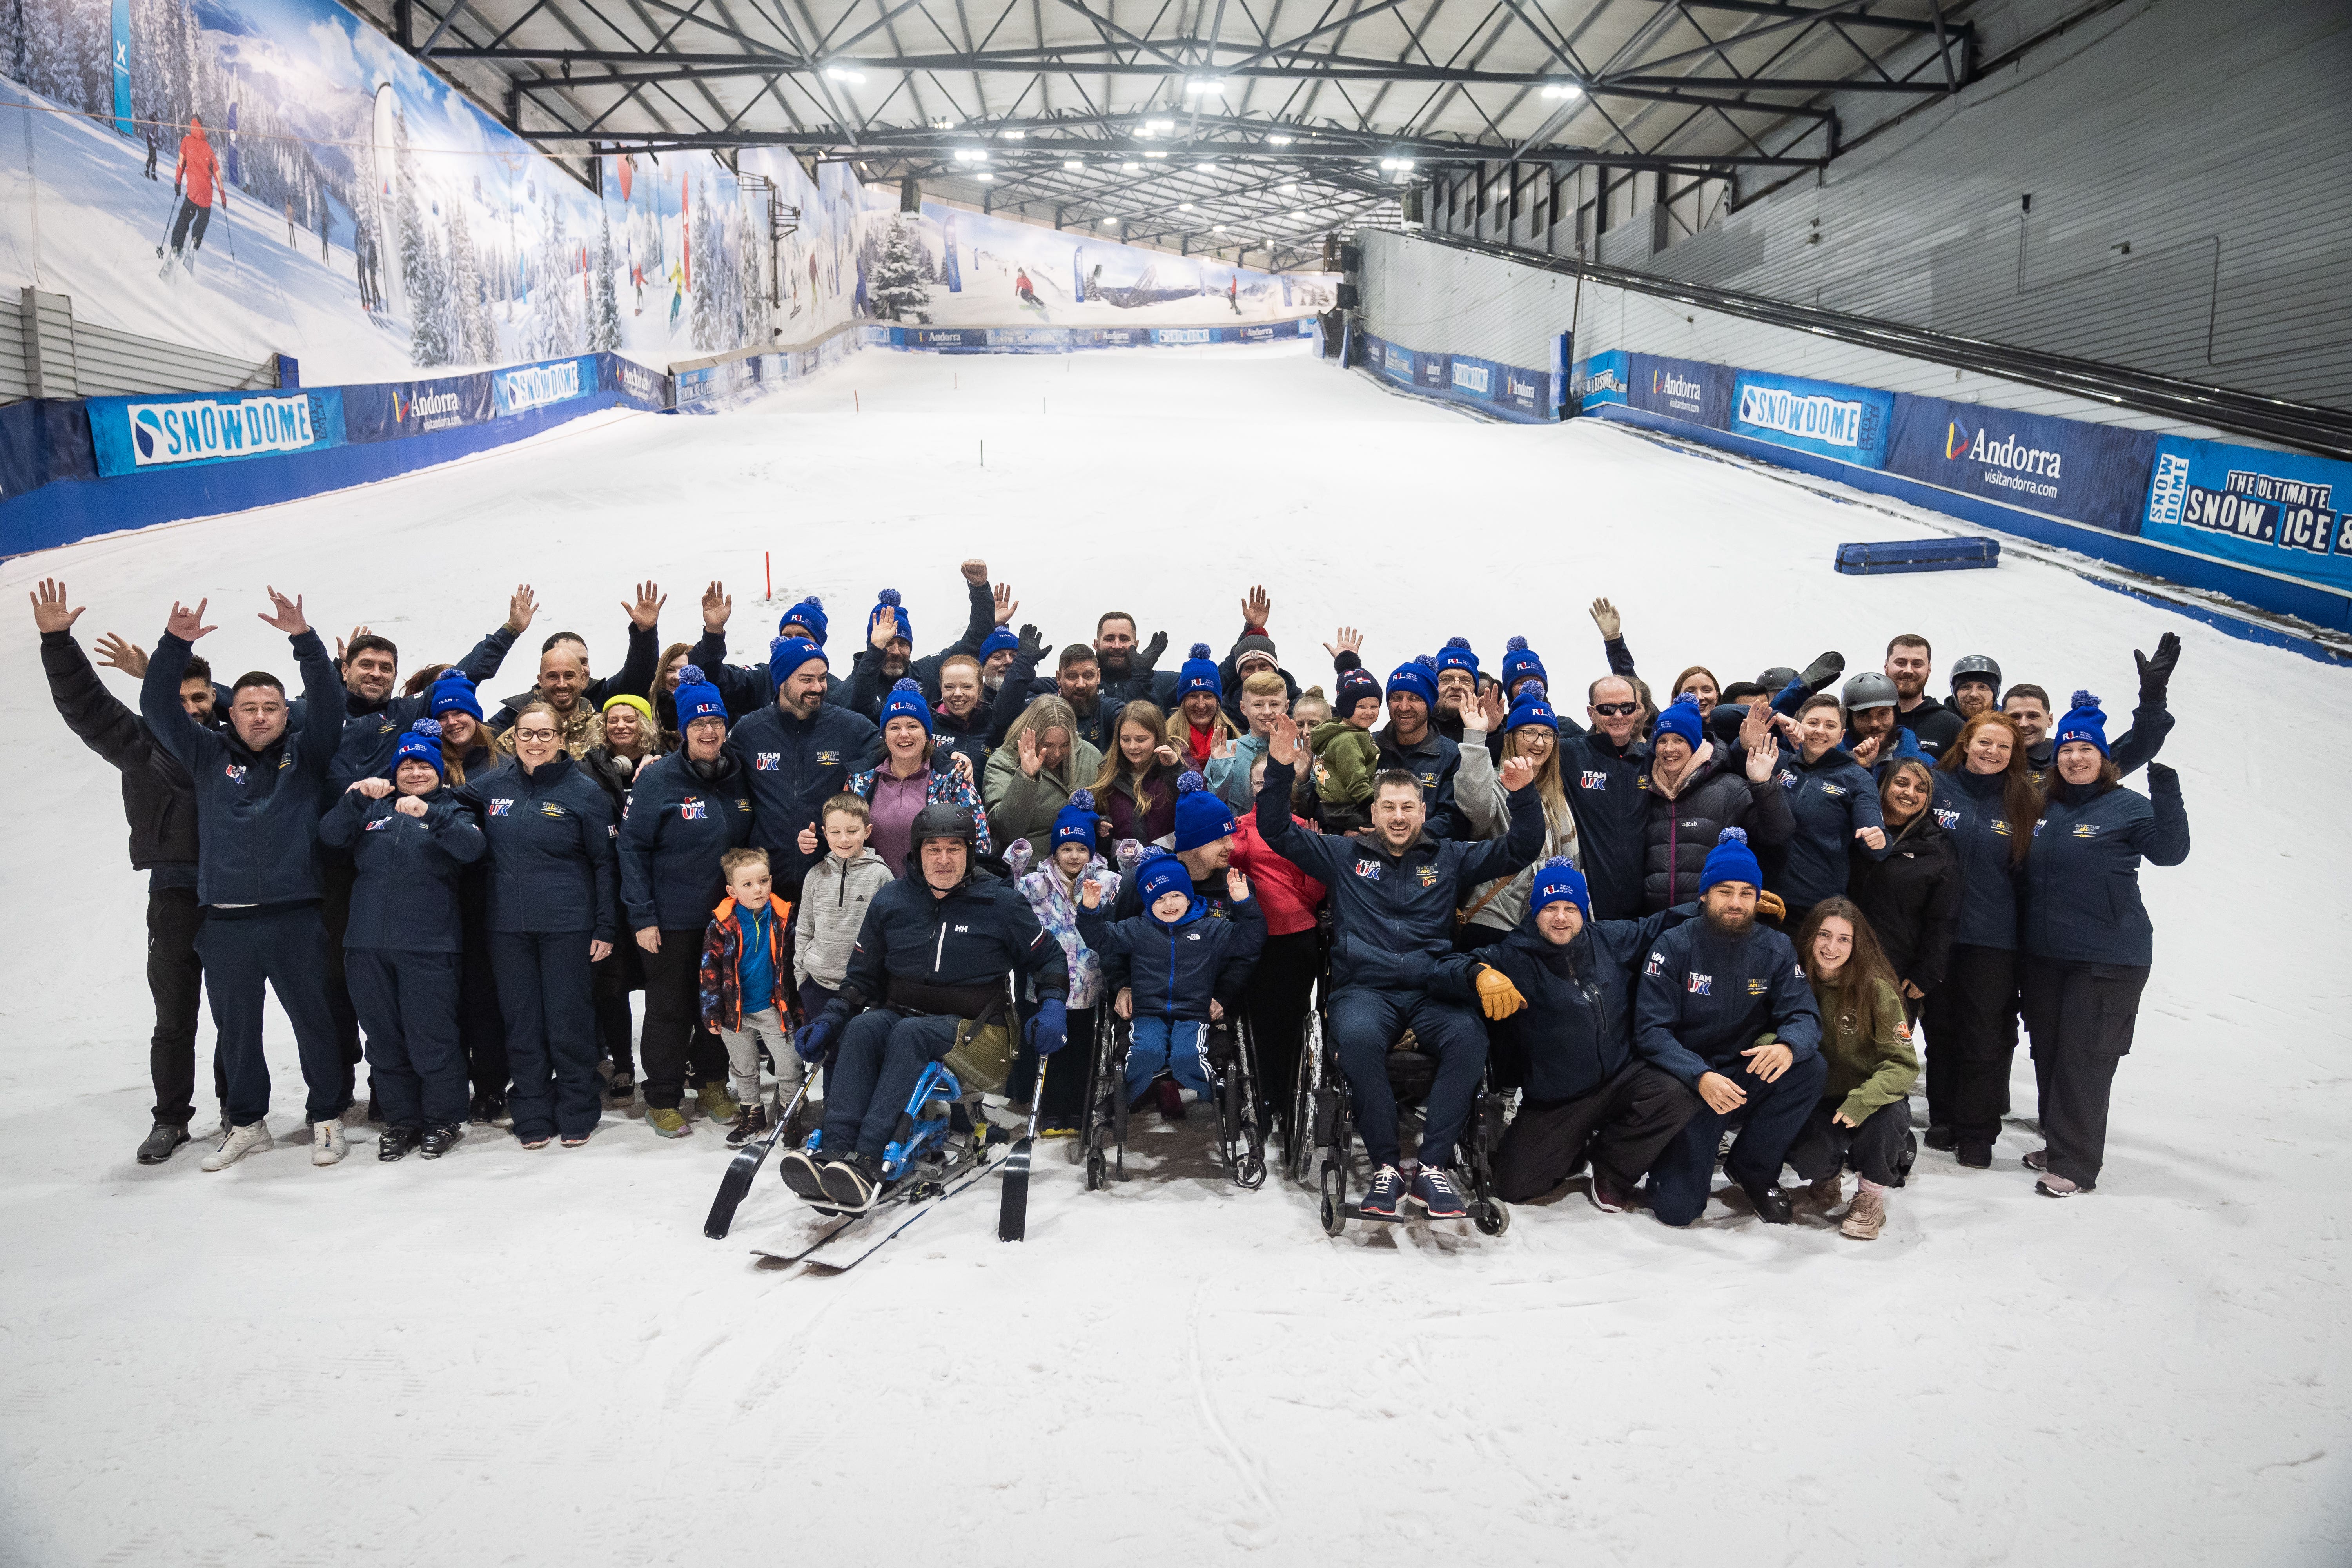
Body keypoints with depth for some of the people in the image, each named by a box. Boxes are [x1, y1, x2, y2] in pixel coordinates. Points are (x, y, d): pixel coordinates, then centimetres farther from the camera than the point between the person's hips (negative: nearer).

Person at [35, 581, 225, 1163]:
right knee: (174, 1016, 5)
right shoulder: (143, 744, 5)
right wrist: (56, 641, -10)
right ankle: (171, 1118, 15)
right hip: (176, 897, 0)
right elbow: (85, 704, -1)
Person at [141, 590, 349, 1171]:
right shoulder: (210, 755, 10)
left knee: (315, 1022, 4)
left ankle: (327, 1118, 18)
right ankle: (246, 1122, 25)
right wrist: (175, 644, -10)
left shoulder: (306, 752, 6)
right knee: (235, 1028, 11)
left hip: (295, 919, -2)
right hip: (225, 921, 2)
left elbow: (328, 701, -7)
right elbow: (159, 708, 3)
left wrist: (303, 639, -20)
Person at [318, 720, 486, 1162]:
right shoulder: (374, 809, 16)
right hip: (368, 944, 4)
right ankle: (400, 1120, 20)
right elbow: (330, 834, -1)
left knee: (432, 1038, -3)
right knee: (384, 1038, 9)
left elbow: (473, 847, -13)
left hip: (429, 946, -3)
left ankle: (443, 1121, 11)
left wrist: (430, 813, -27)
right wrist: (357, 797, -17)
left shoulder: (451, 811, 8)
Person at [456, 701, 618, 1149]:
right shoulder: (493, 786, 7)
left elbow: (605, 863, -2)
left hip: (567, 926, -3)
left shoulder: (584, 791, -3)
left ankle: (576, 1114, 15)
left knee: (568, 1020, 2)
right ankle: (532, 1116, 18)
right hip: (508, 926, 4)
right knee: (522, 1022, 8)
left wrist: (605, 928, -6)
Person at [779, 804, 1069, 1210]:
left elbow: (1048, 958, 10)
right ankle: (832, 1150, -44)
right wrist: (830, 1019, 0)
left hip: (975, 1033, -3)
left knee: (910, 1033, -35)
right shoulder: (891, 902, 7)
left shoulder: (1001, 903, 0)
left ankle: (869, 1161, -48)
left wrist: (1052, 1006, -9)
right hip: (899, 1013, 3)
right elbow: (863, 975, 15)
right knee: (862, 1027, -30)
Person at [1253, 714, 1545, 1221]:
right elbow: (1278, 832, 12)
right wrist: (1280, 770, -2)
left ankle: (1434, 1166, -23)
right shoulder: (1344, 856, 17)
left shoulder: (1448, 858, 19)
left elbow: (1519, 850, 17)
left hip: (1432, 990, 1)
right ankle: (1386, 1166, -23)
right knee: (1357, 1036, -37)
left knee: (1469, 1037, -33)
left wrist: (1523, 796, -1)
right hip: (1365, 988, -1)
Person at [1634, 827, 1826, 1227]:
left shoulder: (1776, 949, 1)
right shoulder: (1674, 947, -9)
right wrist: (1701, 1077, -33)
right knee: (1676, 1209, -17)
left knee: (1811, 1069, -27)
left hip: (1749, 1081, 3)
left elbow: (1805, 1016, -9)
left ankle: (1753, 1168, -4)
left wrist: (1788, 1047, -34)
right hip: (1687, 1086, -3)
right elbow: (1652, 1030, -15)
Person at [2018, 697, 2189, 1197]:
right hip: (2043, 955, 6)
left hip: (2108, 959, -6)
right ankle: (2058, 1143, 28)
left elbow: (2169, 851, -21)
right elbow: (2021, 870, 23)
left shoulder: (2128, 807, -6)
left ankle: (2075, 1163, 3)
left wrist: (2167, 794, -31)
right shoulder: (2043, 808, 10)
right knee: (2048, 1052, 13)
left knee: (2084, 1059, -4)